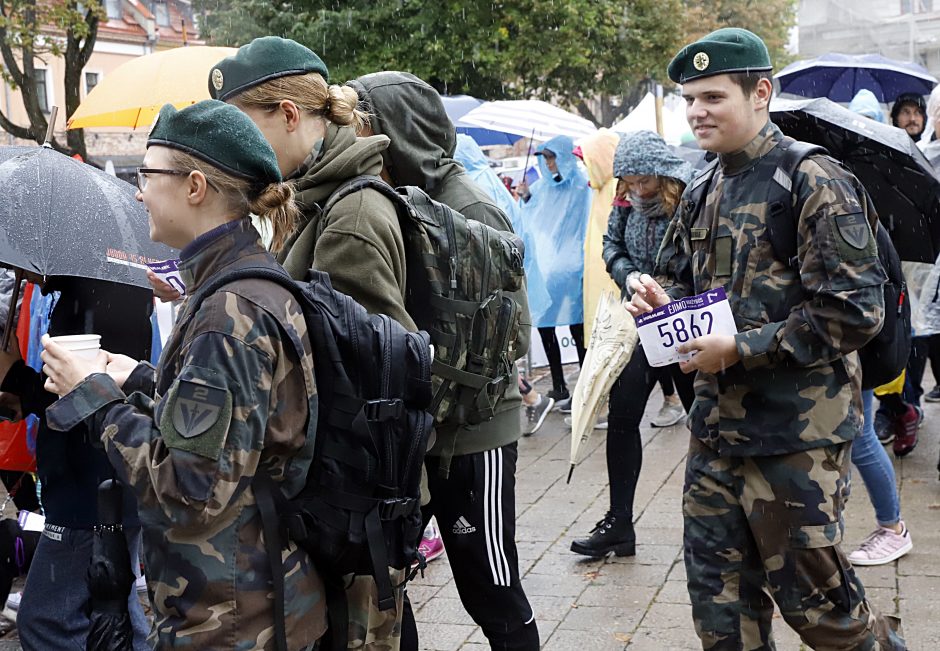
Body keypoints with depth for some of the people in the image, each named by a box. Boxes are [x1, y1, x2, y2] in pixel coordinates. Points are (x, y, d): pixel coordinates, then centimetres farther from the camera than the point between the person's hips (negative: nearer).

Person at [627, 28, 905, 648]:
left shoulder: (815, 183, -13)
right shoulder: (704, 194, 10)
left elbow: (854, 311, -19)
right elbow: (682, 279, 23)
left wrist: (740, 349, -20)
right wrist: (657, 295, -2)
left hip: (795, 433, -7)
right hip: (716, 425, 7)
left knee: (810, 594, 5)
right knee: (721, 596, 13)